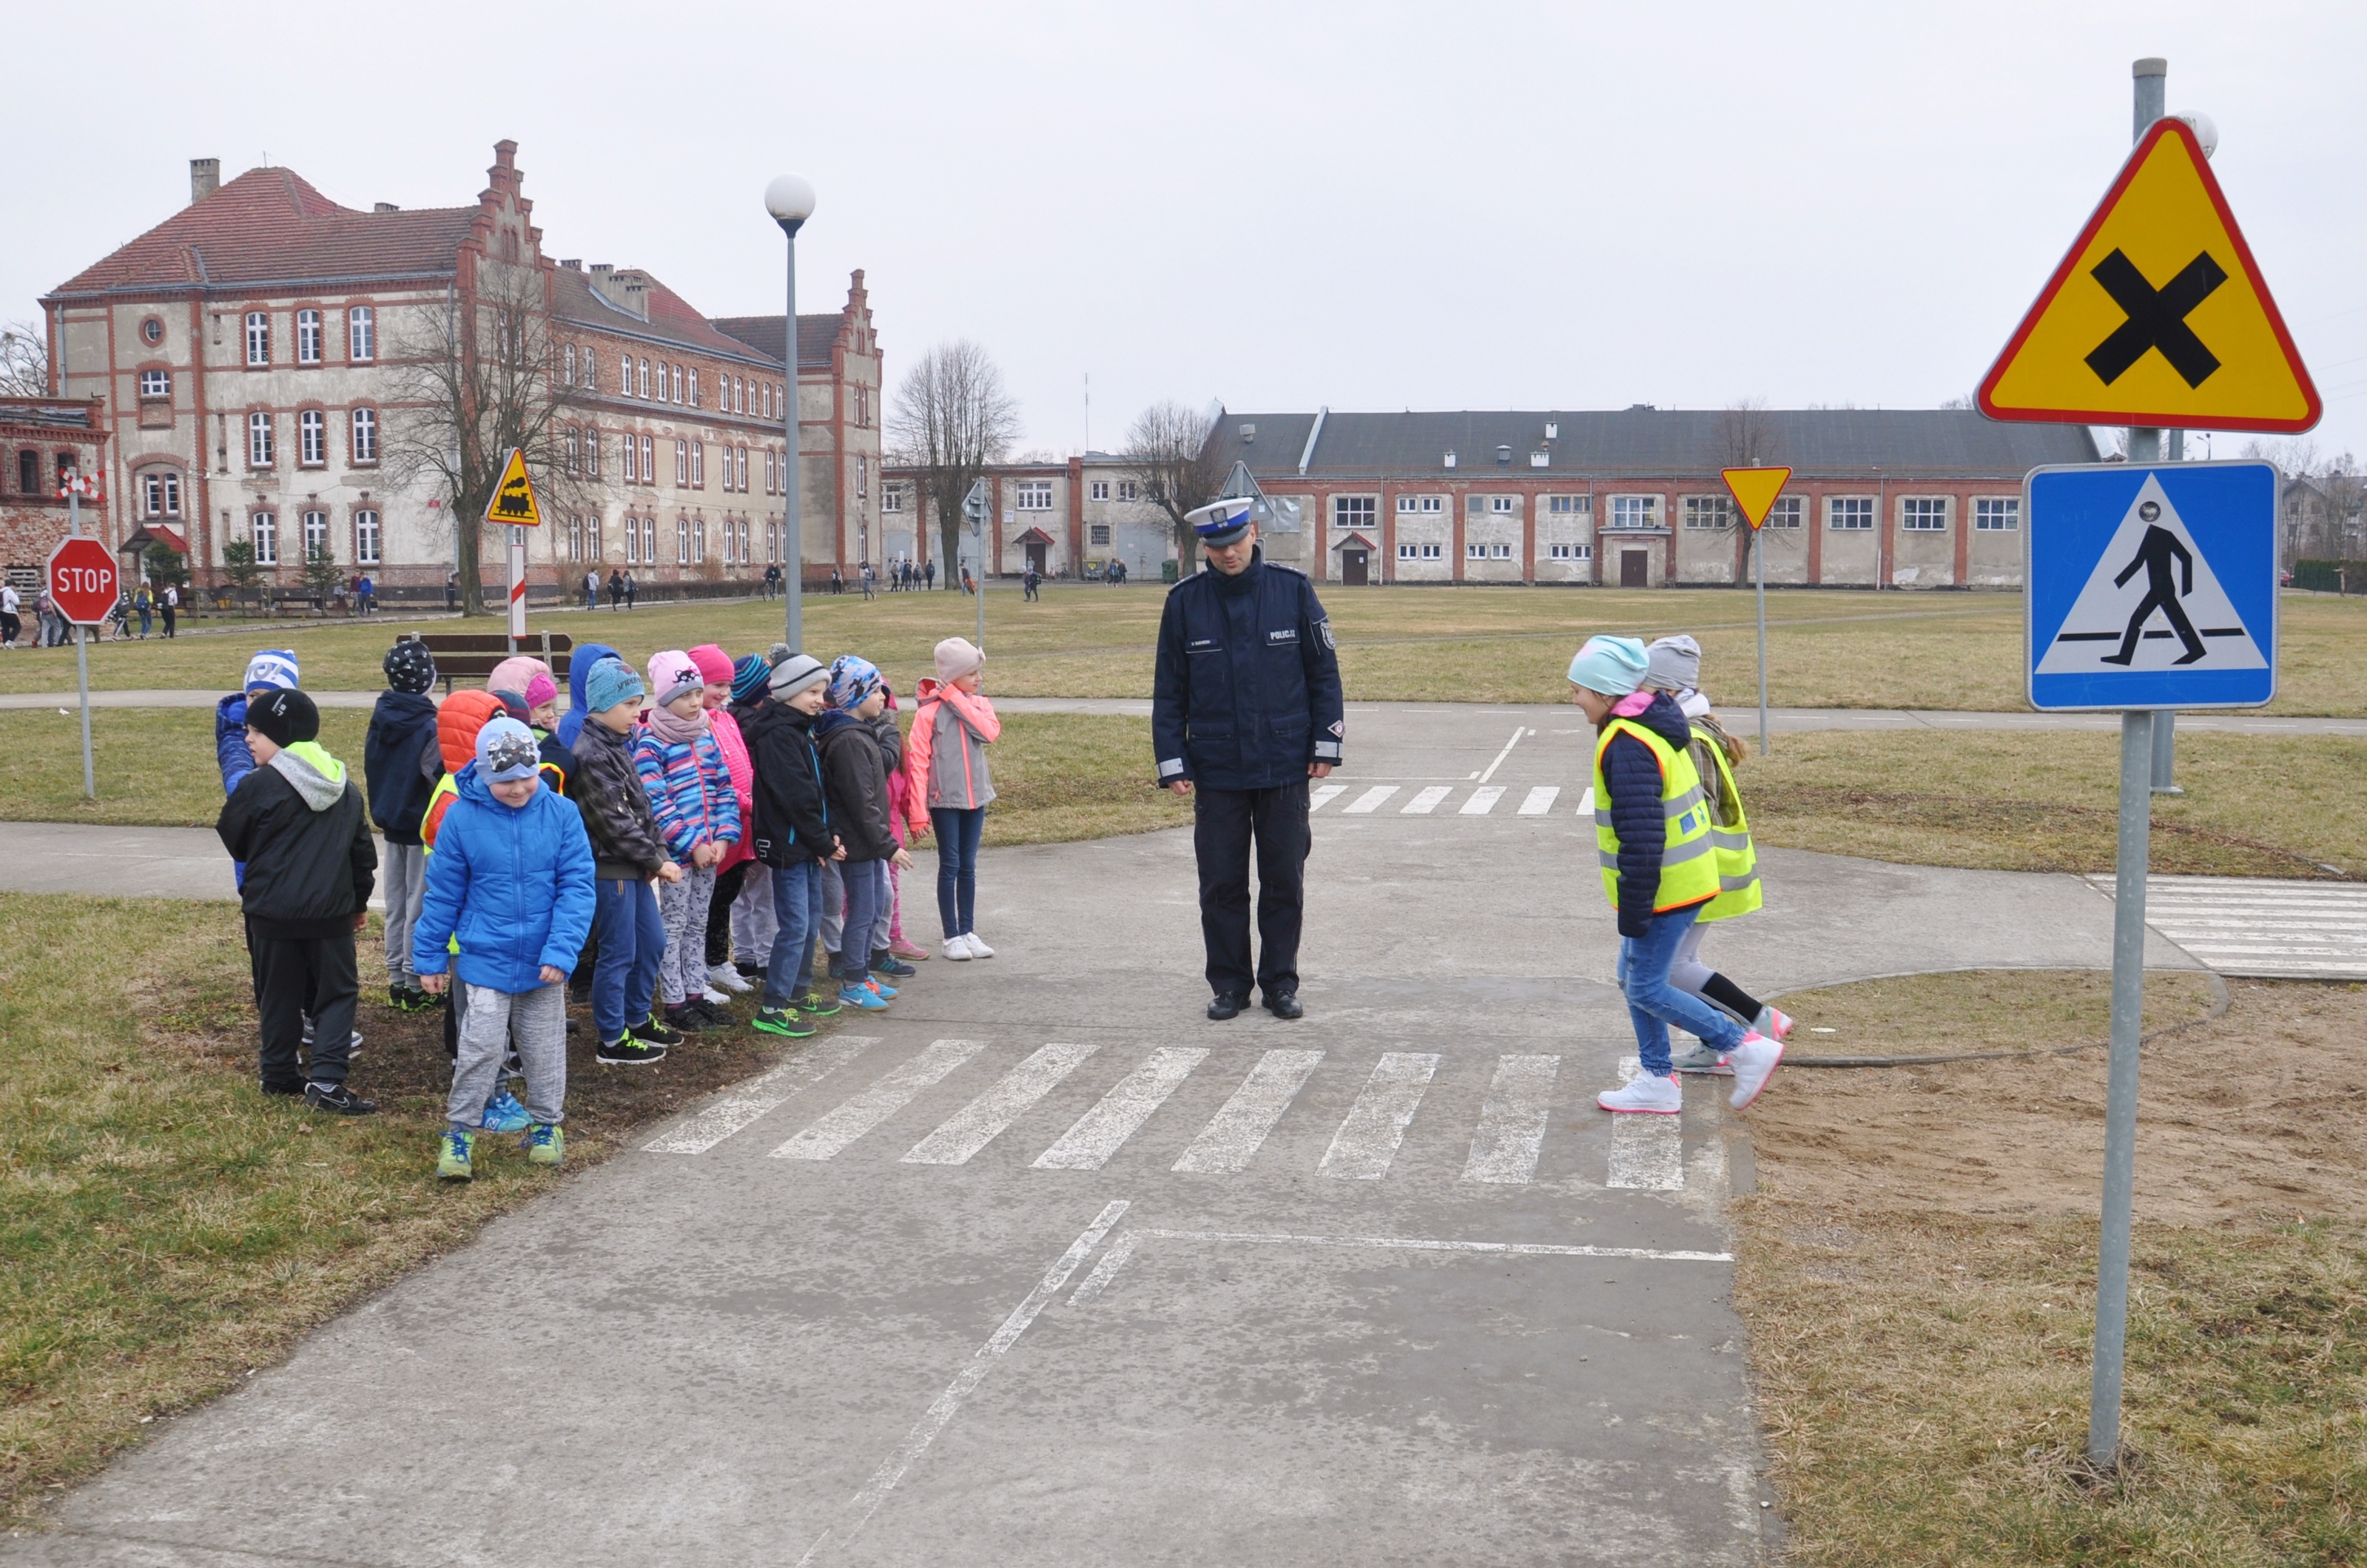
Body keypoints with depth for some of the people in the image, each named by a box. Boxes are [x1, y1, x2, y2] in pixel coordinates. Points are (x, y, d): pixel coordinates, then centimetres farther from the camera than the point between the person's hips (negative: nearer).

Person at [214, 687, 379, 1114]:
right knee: (337, 992, 7)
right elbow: (363, 851, 14)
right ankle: (327, 1079, -6)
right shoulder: (346, 789, 7)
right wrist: (360, 902, 25)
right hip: (331, 913, 2)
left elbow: (231, 839, 1)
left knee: (279, 994, 13)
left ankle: (280, 1074, 22)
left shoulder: (257, 786, -11)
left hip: (272, 912, -2)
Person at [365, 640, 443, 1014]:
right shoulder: (429, 728, -20)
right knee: (420, 906, 2)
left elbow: (370, 773, 11)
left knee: (395, 905, 14)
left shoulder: (379, 720, 1)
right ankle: (415, 984, 7)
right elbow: (440, 783, -20)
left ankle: (396, 979, 22)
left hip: (391, 825, 7)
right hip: (423, 828, -7)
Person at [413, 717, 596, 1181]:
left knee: (545, 1049, 14)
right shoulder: (462, 817, -9)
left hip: (543, 962, 1)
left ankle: (546, 1124, 32)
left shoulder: (561, 813, -10)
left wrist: (562, 950, -17)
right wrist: (430, 957, 4)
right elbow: (443, 893, 0)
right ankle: (459, 1132, 12)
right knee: (481, 1047, -5)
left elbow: (577, 886, -9)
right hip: (485, 957, -1)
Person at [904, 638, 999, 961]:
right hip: (944, 800, -4)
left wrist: (956, 699, -16)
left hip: (975, 797, 4)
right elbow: (917, 763, -11)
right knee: (950, 866, 1)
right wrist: (918, 812, -15)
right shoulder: (929, 710, -10)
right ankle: (952, 937, 9)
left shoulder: (979, 704, 4)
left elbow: (990, 731, -17)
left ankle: (968, 932, 19)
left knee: (968, 867, 11)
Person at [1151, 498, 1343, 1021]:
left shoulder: (1293, 590, -1)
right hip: (1215, 770, 1)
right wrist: (1172, 761, 0)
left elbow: (1323, 671, 5)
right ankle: (1228, 984, 18)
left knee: (1284, 881, 7)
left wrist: (1325, 744, 0)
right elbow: (1169, 689, 6)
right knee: (1221, 884, 5)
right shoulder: (1185, 601, 1)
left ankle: (1280, 983, 19)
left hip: (1285, 766, 0)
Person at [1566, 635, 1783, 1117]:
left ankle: (1747, 1049, 1)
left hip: (1665, 889, -10)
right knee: (1633, 979, 16)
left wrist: (1633, 911, -20)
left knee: (1646, 987, -2)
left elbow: (1641, 838, -25)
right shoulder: (1654, 727, 11)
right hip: (1684, 877, 10)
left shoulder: (1627, 747, -23)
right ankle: (1657, 1082, 22)